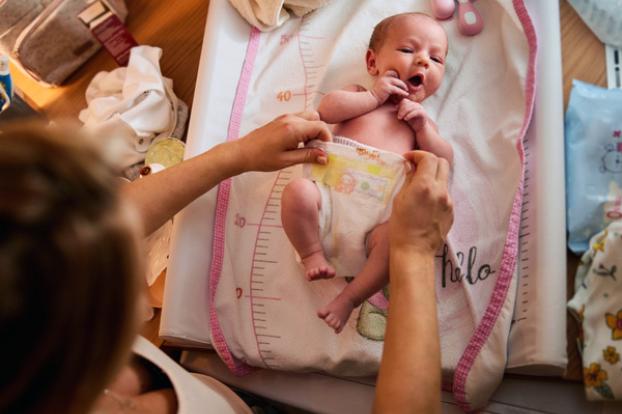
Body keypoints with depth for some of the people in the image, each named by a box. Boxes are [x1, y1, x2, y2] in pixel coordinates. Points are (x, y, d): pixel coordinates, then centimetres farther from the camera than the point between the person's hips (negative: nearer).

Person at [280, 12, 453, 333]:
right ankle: (312, 256, -6)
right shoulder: (360, 95, 22)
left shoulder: (419, 117, 27)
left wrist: (423, 127, 3)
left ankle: (349, 298, -15)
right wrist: (373, 97, 2)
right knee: (297, 191, -29)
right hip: (331, 198, 0)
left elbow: (444, 162, 16)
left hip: (378, 216, 1)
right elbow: (326, 109, 1)